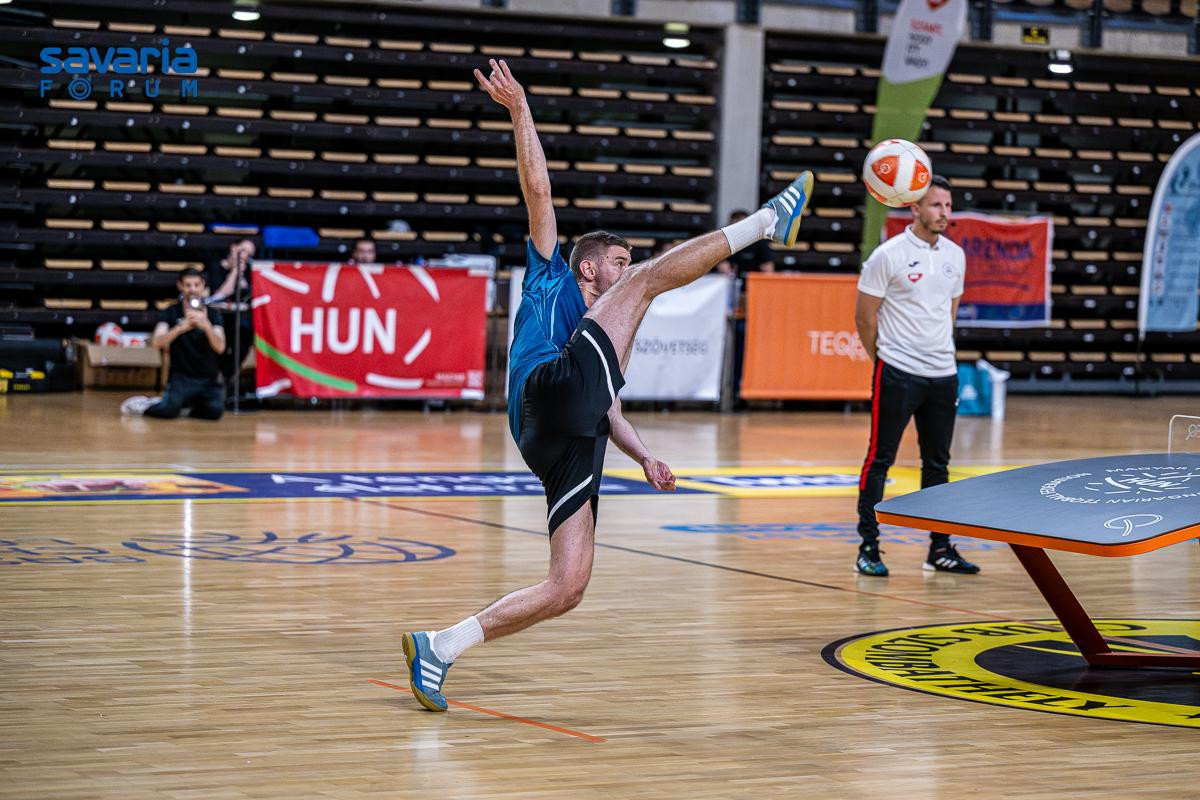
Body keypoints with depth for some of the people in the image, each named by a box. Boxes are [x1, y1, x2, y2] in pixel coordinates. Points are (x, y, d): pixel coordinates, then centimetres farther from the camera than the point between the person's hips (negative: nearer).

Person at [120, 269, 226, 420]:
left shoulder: (212, 314, 2)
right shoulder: (171, 313, 1)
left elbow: (220, 347, -15)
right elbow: (157, 342, -17)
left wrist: (206, 326, -34)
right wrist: (181, 327, -34)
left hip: (208, 379, 2)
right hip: (181, 376, -2)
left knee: (214, 411, -26)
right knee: (169, 410, -29)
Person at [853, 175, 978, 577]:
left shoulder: (955, 256, 9)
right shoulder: (888, 255, -9)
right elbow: (864, 317, -3)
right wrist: (885, 360, 4)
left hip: (943, 376, 6)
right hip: (897, 374, -6)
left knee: (937, 464, 11)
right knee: (879, 460, -2)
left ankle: (940, 548, 17)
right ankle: (868, 547, 3)